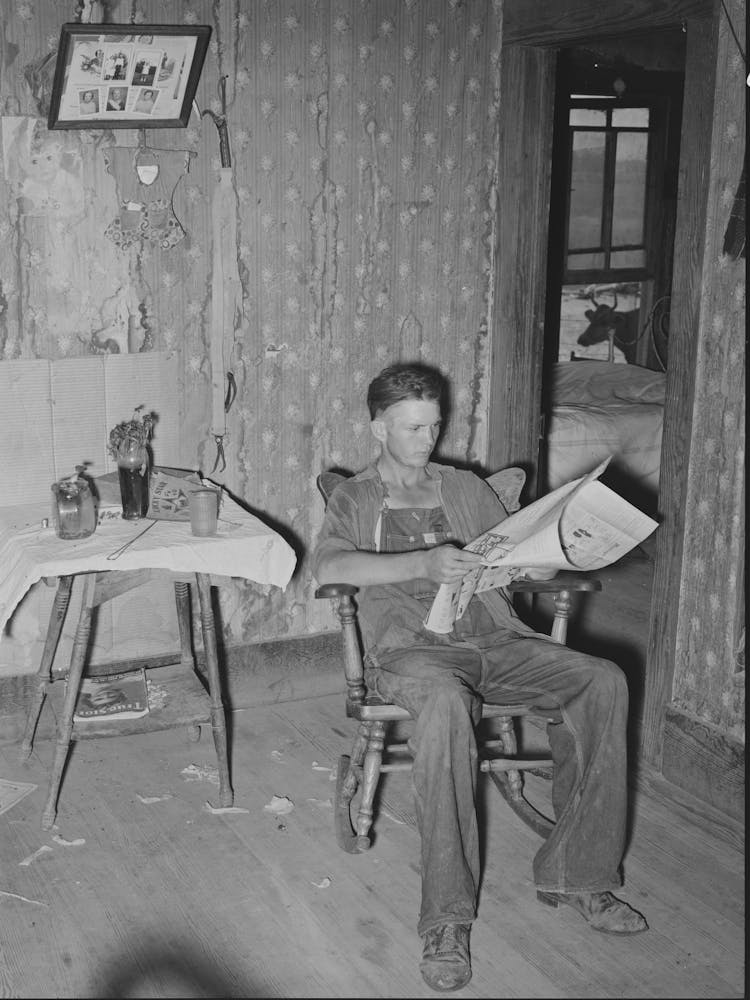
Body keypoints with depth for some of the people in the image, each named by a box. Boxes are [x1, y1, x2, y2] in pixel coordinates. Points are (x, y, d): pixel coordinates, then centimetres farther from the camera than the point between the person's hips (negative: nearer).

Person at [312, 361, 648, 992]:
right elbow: (329, 567, -9)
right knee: (446, 701, -39)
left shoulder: (466, 489, 23)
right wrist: (424, 563, -24)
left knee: (604, 681, -20)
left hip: (493, 638, 4)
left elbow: (534, 568, 19)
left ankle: (577, 873, -15)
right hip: (411, 649, -4)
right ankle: (447, 919, -34)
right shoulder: (354, 500, 13)